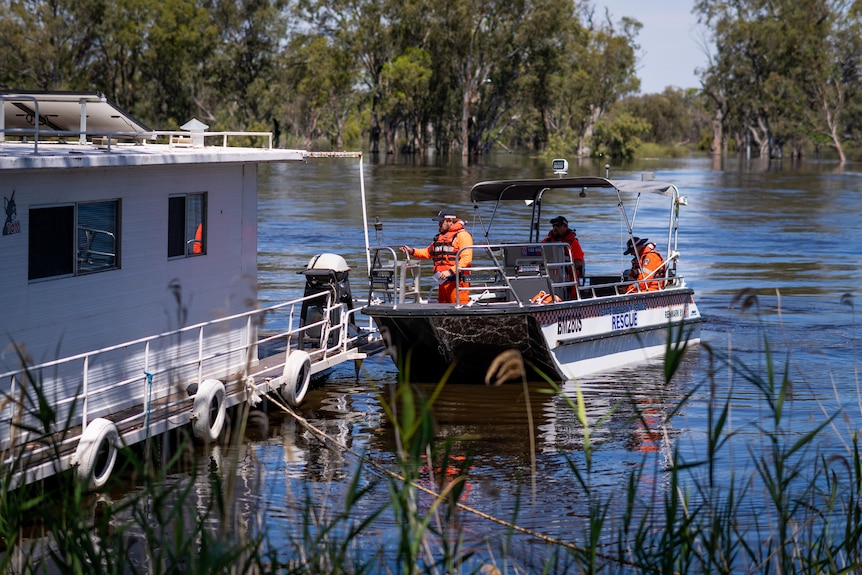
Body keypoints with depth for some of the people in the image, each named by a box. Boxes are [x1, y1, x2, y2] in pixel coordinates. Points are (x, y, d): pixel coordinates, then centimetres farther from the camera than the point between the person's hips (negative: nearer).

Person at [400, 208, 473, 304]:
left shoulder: (462, 235, -6)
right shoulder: (439, 236, 22)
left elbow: (466, 258, -16)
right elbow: (428, 253, 31)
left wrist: (451, 271, -24)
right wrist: (412, 251, 14)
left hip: (457, 280, -9)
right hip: (443, 280, 9)